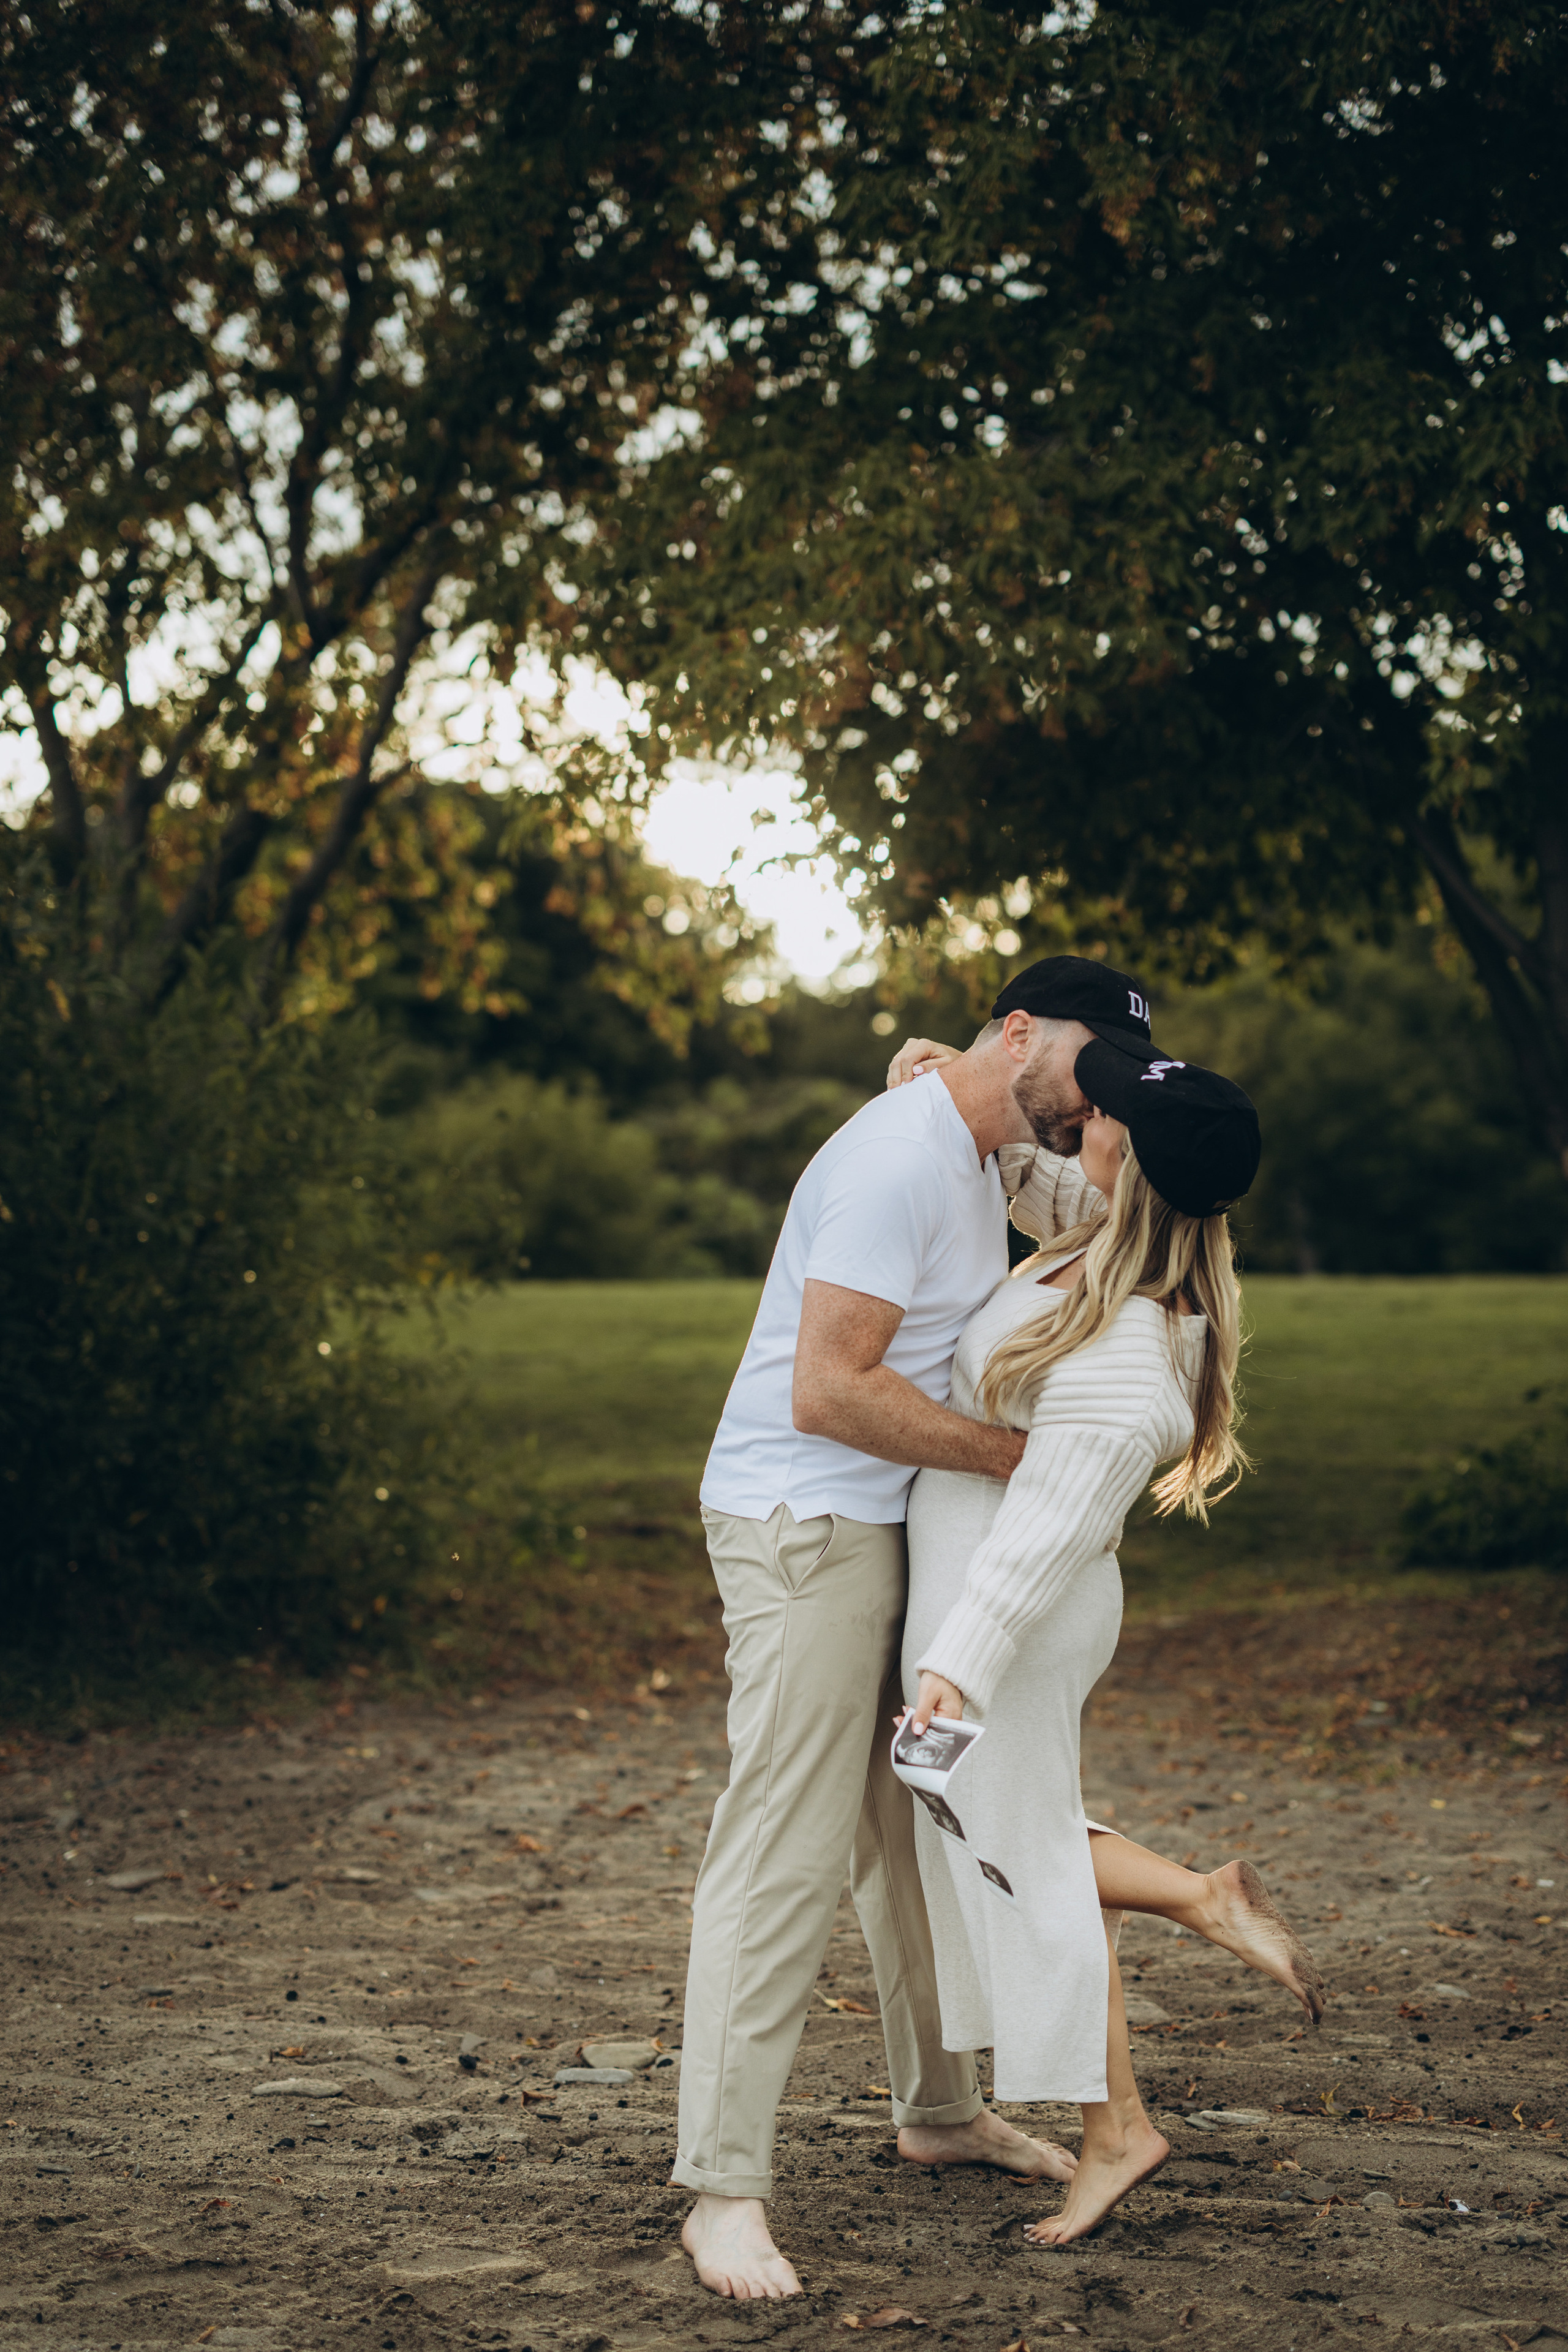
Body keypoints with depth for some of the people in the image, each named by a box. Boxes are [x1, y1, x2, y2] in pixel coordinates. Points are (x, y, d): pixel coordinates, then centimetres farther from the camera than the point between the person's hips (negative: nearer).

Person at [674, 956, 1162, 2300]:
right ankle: (724, 2187, -7)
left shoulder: (982, 1158, 14)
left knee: (924, 1829, 17)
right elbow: (830, 1392, -25)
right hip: (803, 1526, -10)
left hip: (895, 1532, 10)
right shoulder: (900, 1158, -19)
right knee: (787, 1857, -11)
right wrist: (1011, 1455, -16)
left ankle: (943, 2111, 32)